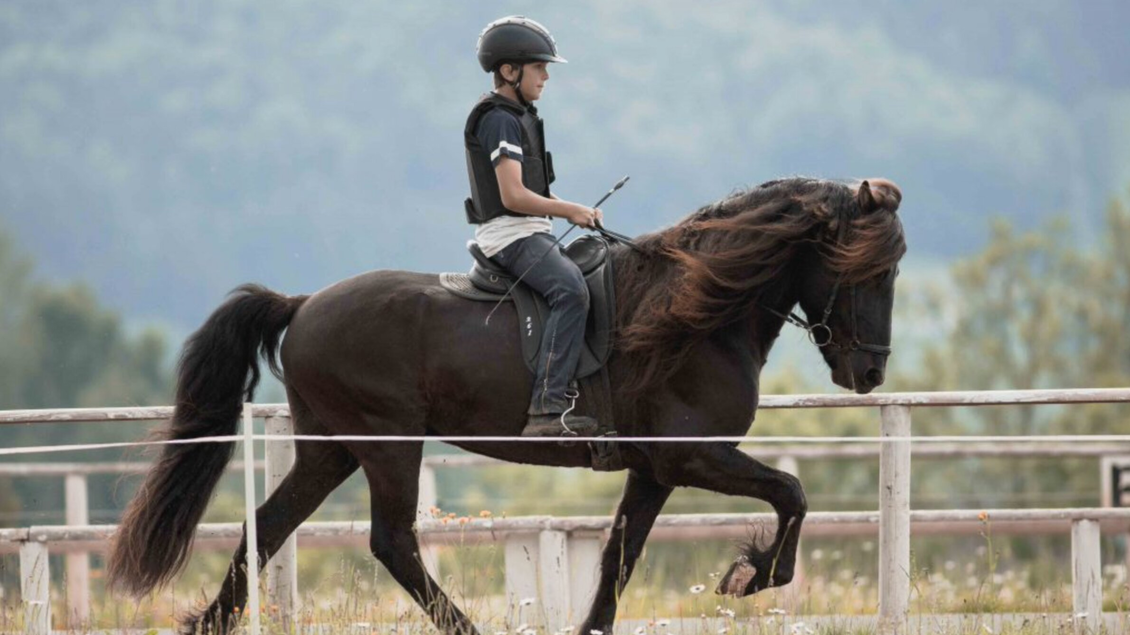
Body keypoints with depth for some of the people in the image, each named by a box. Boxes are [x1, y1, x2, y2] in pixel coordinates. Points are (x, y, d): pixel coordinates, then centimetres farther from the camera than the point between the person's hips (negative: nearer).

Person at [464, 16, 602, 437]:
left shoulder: (518, 117, 19)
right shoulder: (501, 121, -13)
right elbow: (512, 196, -21)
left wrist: (572, 210, 10)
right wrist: (570, 211, -12)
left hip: (528, 233, 11)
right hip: (511, 234, -11)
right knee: (571, 290, -31)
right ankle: (546, 407, -40)